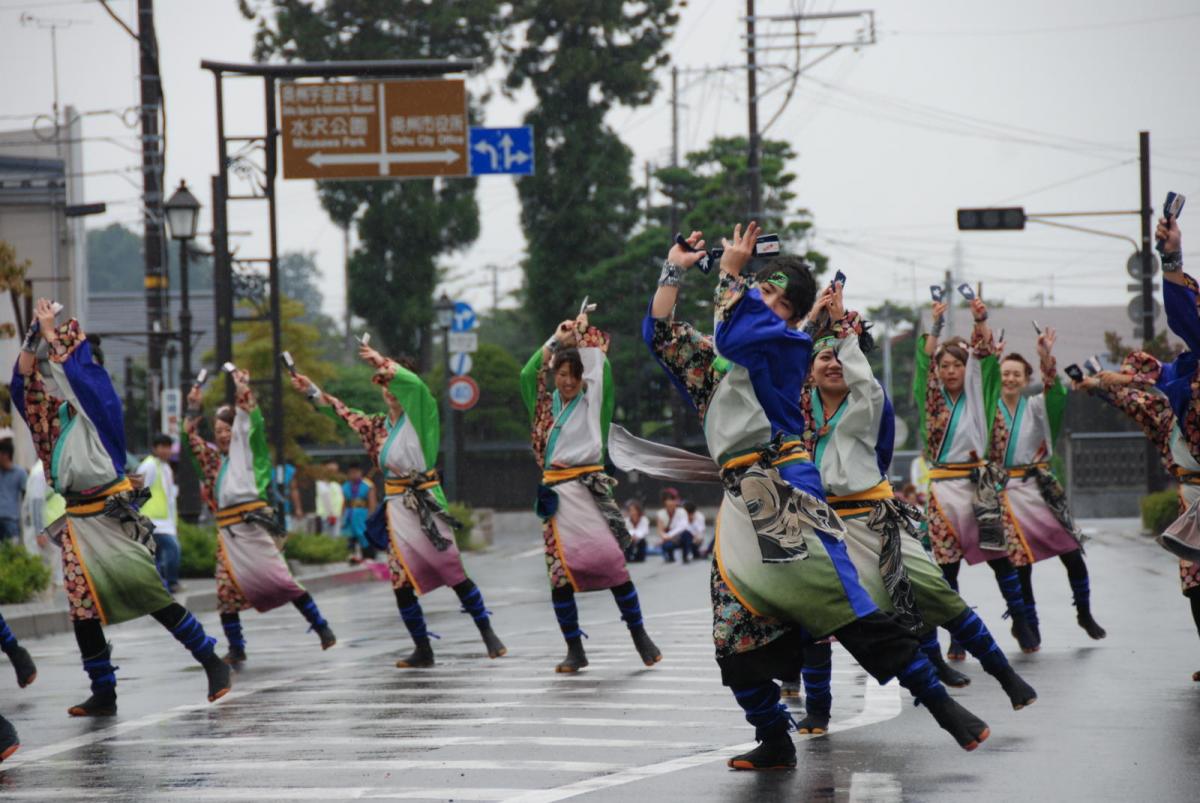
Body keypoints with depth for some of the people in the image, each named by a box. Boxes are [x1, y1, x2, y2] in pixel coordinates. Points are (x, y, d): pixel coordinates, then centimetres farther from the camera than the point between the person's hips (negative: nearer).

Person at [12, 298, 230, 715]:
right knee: (82, 608, 1)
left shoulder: (100, 406, -3)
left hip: (112, 517, -7)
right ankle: (103, 693, 5)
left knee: (150, 594, -10)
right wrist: (33, 336, -2)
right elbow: (24, 383, 8)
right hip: (77, 520, 7)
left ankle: (212, 662, -1)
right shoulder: (57, 414, 14)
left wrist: (52, 334, -9)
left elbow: (77, 372, -17)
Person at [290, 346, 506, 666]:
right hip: (397, 508, 6)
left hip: (426, 504, -6)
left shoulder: (419, 418, -5)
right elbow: (343, 413, 23)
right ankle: (423, 651, 10)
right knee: (401, 582, 2)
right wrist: (311, 390, 23)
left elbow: (415, 383, -23)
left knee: (455, 573, -5)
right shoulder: (379, 427, 12)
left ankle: (488, 634, 6)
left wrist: (382, 363, -16)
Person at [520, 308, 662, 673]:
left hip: (588, 489, -3)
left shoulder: (591, 400, 8)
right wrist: (557, 340, 6)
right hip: (555, 493, 3)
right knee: (559, 573, -1)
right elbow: (529, 374, 4)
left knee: (612, 563, -11)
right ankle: (575, 650, 5)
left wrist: (584, 334, 16)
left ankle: (640, 636, 0)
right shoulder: (548, 402, 15)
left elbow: (597, 365, 1)